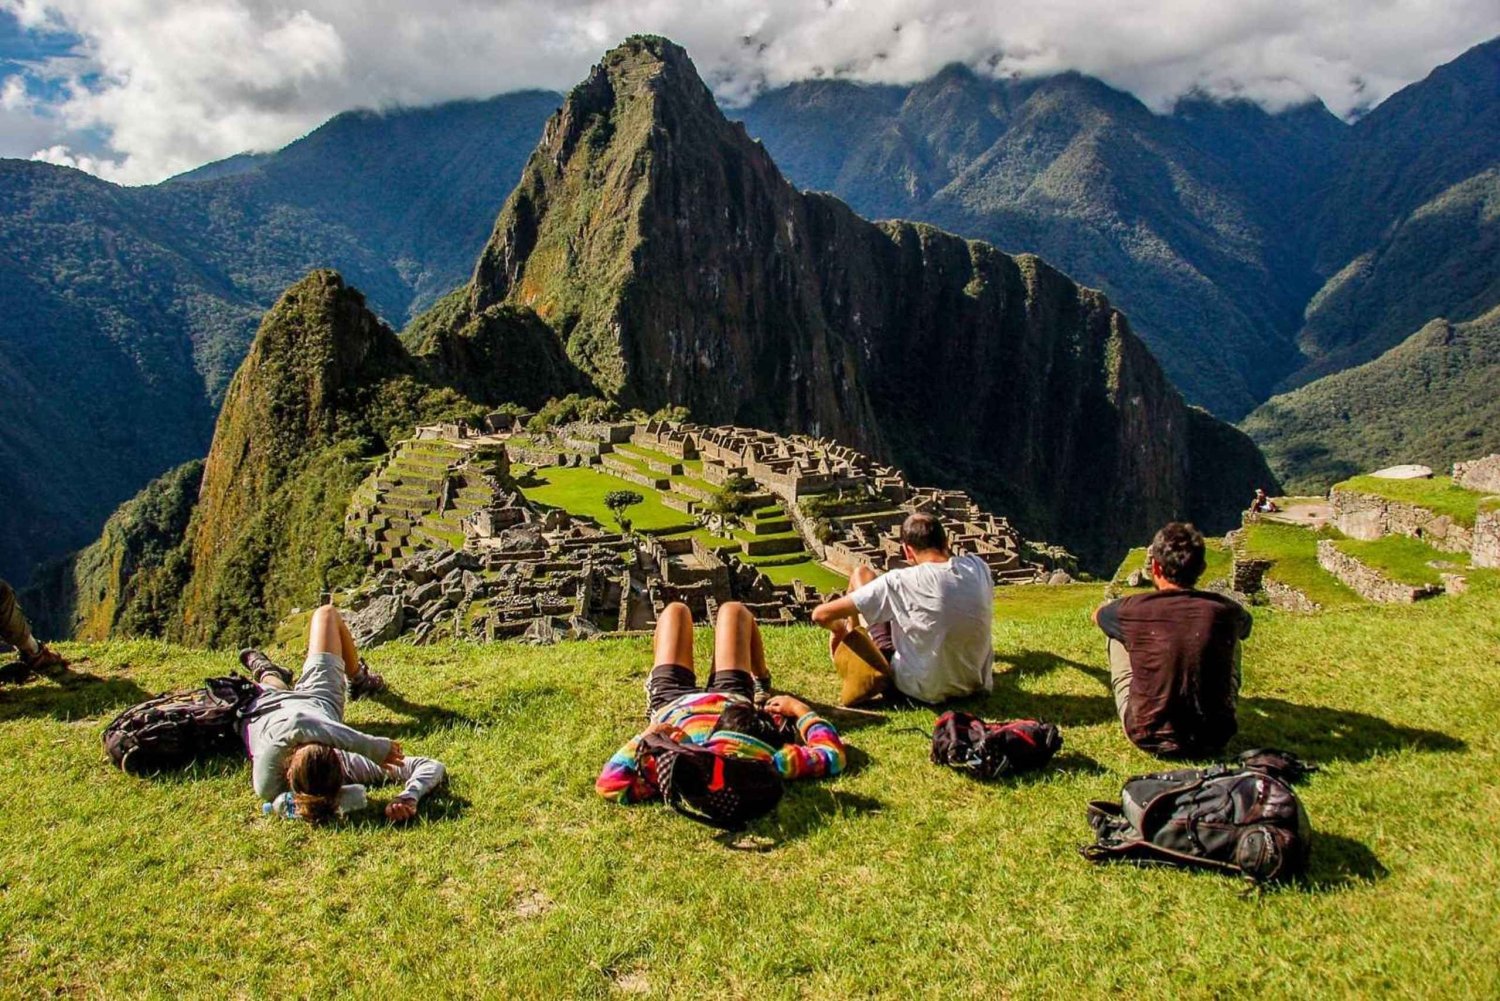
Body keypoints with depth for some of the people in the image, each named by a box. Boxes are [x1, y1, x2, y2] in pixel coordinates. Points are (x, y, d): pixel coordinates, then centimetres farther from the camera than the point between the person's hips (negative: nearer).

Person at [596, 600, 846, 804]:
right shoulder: (769, 765, -44)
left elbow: (609, 786, -48)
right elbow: (833, 755, -31)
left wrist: (645, 738, -55)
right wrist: (798, 708, -21)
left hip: (672, 700, -1)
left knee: (676, 610, 20)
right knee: (732, 610, 21)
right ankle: (760, 680, 52)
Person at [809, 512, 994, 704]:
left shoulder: (901, 582, -21)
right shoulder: (980, 567, -9)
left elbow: (821, 615, -18)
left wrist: (841, 630, 5)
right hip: (976, 684, 4)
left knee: (862, 574, 6)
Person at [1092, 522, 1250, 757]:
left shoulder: (1133, 610, -13)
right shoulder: (1225, 611, -8)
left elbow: (1097, 614, 13)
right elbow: (1245, 626, 20)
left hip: (1148, 739, -2)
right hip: (1213, 740, 2)